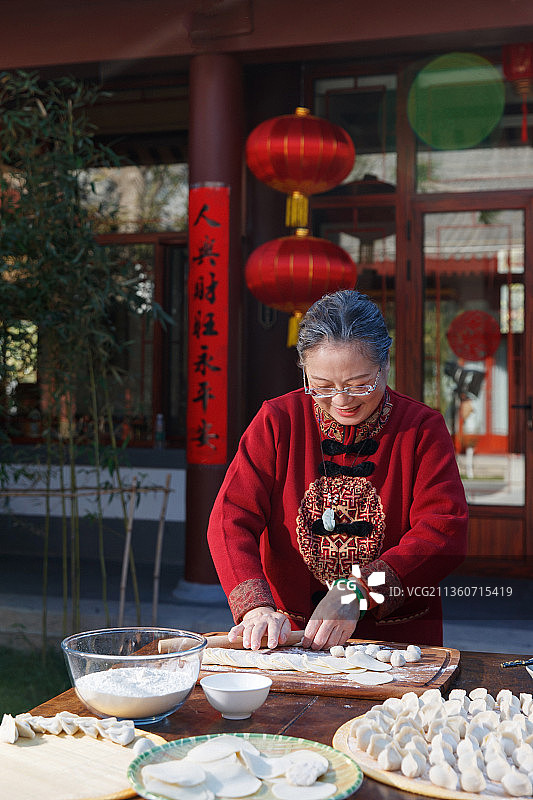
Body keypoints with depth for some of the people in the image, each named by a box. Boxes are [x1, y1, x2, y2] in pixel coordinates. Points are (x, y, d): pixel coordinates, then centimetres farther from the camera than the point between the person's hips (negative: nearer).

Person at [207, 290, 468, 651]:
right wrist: (257, 606, -23)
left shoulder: (422, 428, -1)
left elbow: (445, 533, -10)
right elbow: (232, 518, -5)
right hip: (288, 634, 1)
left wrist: (357, 592, -24)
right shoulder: (276, 421, 2)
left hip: (396, 640, 0)